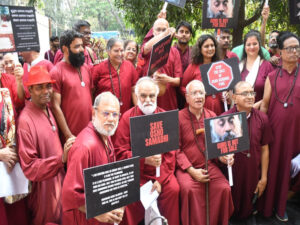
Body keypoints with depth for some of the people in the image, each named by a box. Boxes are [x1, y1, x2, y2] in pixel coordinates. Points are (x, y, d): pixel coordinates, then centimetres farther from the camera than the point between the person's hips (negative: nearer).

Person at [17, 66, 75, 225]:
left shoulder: (48, 111, 2)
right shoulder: (26, 120, -24)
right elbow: (29, 168, -23)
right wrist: (61, 159, -32)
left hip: (59, 180, 7)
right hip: (43, 189, -7)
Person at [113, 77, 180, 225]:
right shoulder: (127, 117, -4)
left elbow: (170, 152, 0)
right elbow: (120, 152, -7)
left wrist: (161, 179, -10)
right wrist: (144, 159, -21)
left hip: (161, 170, 2)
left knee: (173, 189, -21)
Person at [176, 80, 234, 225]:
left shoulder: (212, 116, 8)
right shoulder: (179, 118, -5)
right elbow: (176, 149, -7)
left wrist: (223, 156, -7)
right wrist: (192, 170, -14)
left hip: (209, 165, 4)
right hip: (186, 168, -3)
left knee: (224, 188, -19)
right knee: (189, 189, -30)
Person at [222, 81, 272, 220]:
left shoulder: (262, 118, -4)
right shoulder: (224, 119, -12)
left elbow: (264, 150, 2)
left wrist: (264, 178, 4)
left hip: (253, 174, 3)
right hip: (231, 173, -2)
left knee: (248, 209, 18)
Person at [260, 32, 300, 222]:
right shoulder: (272, 77, 5)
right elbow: (264, 104, 5)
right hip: (274, 127, 0)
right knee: (271, 165, 8)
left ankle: (280, 206, 26)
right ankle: (267, 205, 26)